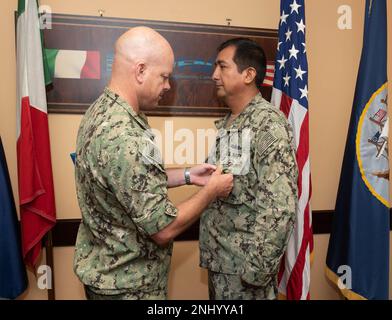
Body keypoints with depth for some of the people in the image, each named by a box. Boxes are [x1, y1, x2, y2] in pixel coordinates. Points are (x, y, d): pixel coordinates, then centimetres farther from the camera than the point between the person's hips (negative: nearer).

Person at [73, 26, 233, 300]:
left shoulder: (102, 110, -1)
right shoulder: (123, 138, -32)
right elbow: (164, 229, -26)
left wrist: (187, 176, 3)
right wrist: (212, 190, -13)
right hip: (127, 284, -9)